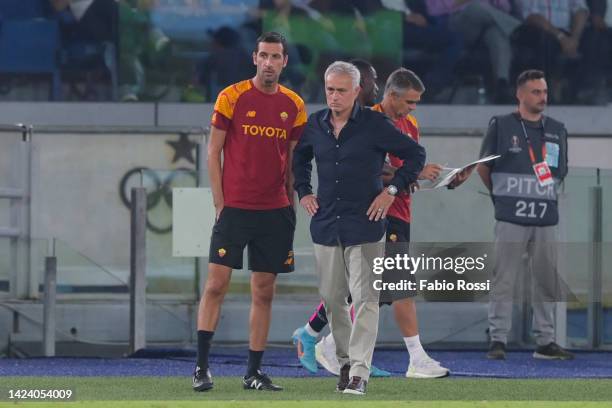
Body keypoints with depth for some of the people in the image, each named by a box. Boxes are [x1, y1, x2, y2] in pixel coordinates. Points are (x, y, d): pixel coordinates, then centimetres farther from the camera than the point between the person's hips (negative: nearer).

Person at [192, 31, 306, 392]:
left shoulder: (294, 106, 8)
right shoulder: (232, 97, -3)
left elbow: (294, 160, 13)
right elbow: (213, 153, -1)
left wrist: (291, 206, 6)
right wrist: (220, 203, -6)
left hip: (275, 211, 3)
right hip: (235, 208, -3)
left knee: (264, 293, 5)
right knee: (217, 284, -7)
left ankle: (254, 372, 10)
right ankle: (202, 366, -2)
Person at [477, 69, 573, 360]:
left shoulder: (557, 130, 14)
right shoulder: (501, 126, 2)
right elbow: (484, 168, 8)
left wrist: (541, 197, 10)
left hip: (546, 219, 4)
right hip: (511, 219, -4)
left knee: (547, 282, 6)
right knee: (503, 281, -5)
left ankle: (545, 341, 13)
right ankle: (497, 340, -2)